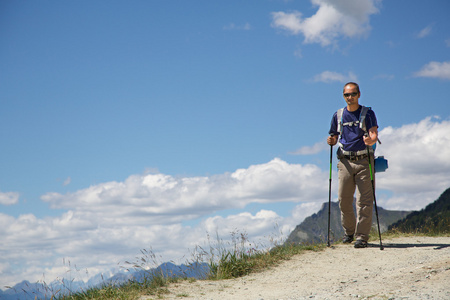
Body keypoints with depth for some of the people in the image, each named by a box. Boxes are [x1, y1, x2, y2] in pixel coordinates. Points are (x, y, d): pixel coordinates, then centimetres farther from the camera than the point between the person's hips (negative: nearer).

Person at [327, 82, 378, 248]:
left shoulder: (368, 113, 4)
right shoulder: (338, 115, 13)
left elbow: (374, 134, -7)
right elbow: (334, 136, 18)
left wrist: (370, 140, -29)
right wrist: (331, 141, -6)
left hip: (364, 161, -3)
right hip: (345, 161, 3)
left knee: (364, 200, -7)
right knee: (343, 199, 1)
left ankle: (362, 236, -4)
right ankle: (349, 231, 20)